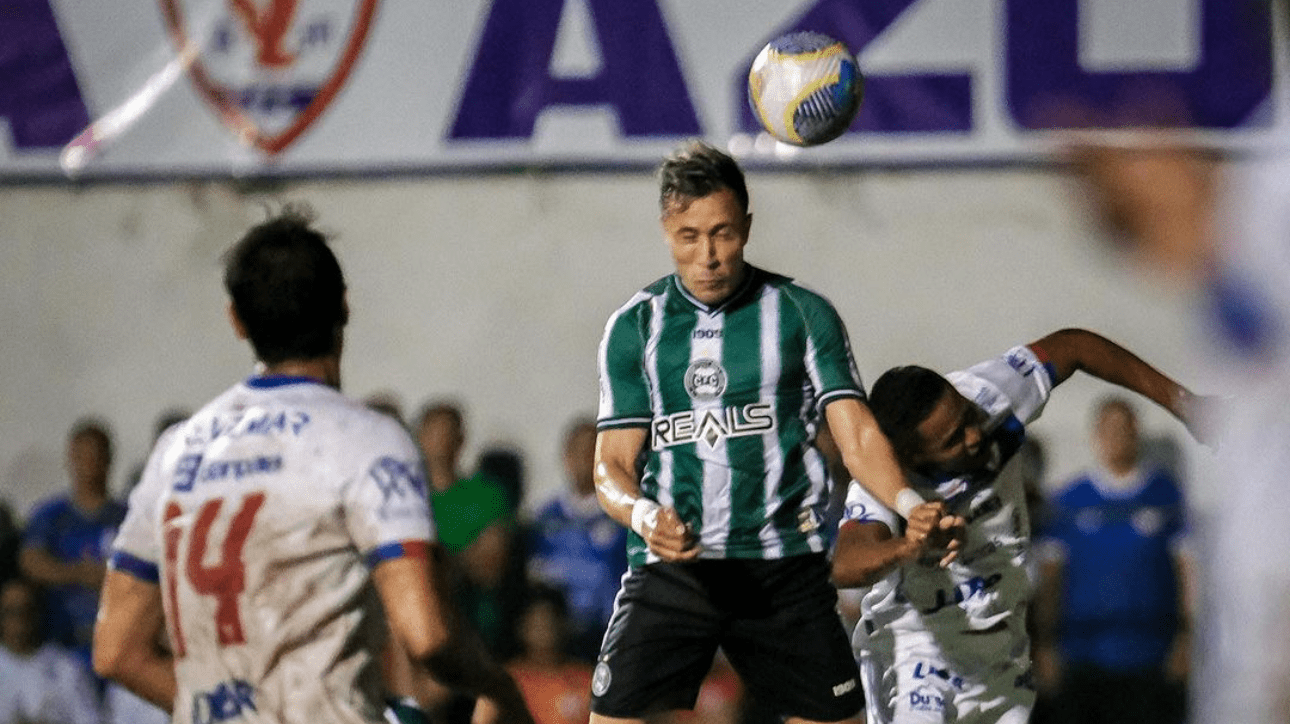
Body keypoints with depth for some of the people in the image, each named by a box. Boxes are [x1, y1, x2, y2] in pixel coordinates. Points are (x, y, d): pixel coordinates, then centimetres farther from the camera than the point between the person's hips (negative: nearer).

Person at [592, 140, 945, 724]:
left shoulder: (803, 314, 3)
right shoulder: (634, 327, 6)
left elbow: (856, 437, -1)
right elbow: (612, 462, 4)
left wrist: (908, 503, -22)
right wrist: (643, 515, -20)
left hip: (786, 564, 0)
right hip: (669, 567, 0)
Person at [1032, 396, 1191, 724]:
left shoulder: (1165, 492, 6)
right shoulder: (1070, 500, 8)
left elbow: (1188, 566, 5)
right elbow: (1049, 577, 8)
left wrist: (1186, 638, -2)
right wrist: (1046, 646, 3)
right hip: (1084, 659, 1)